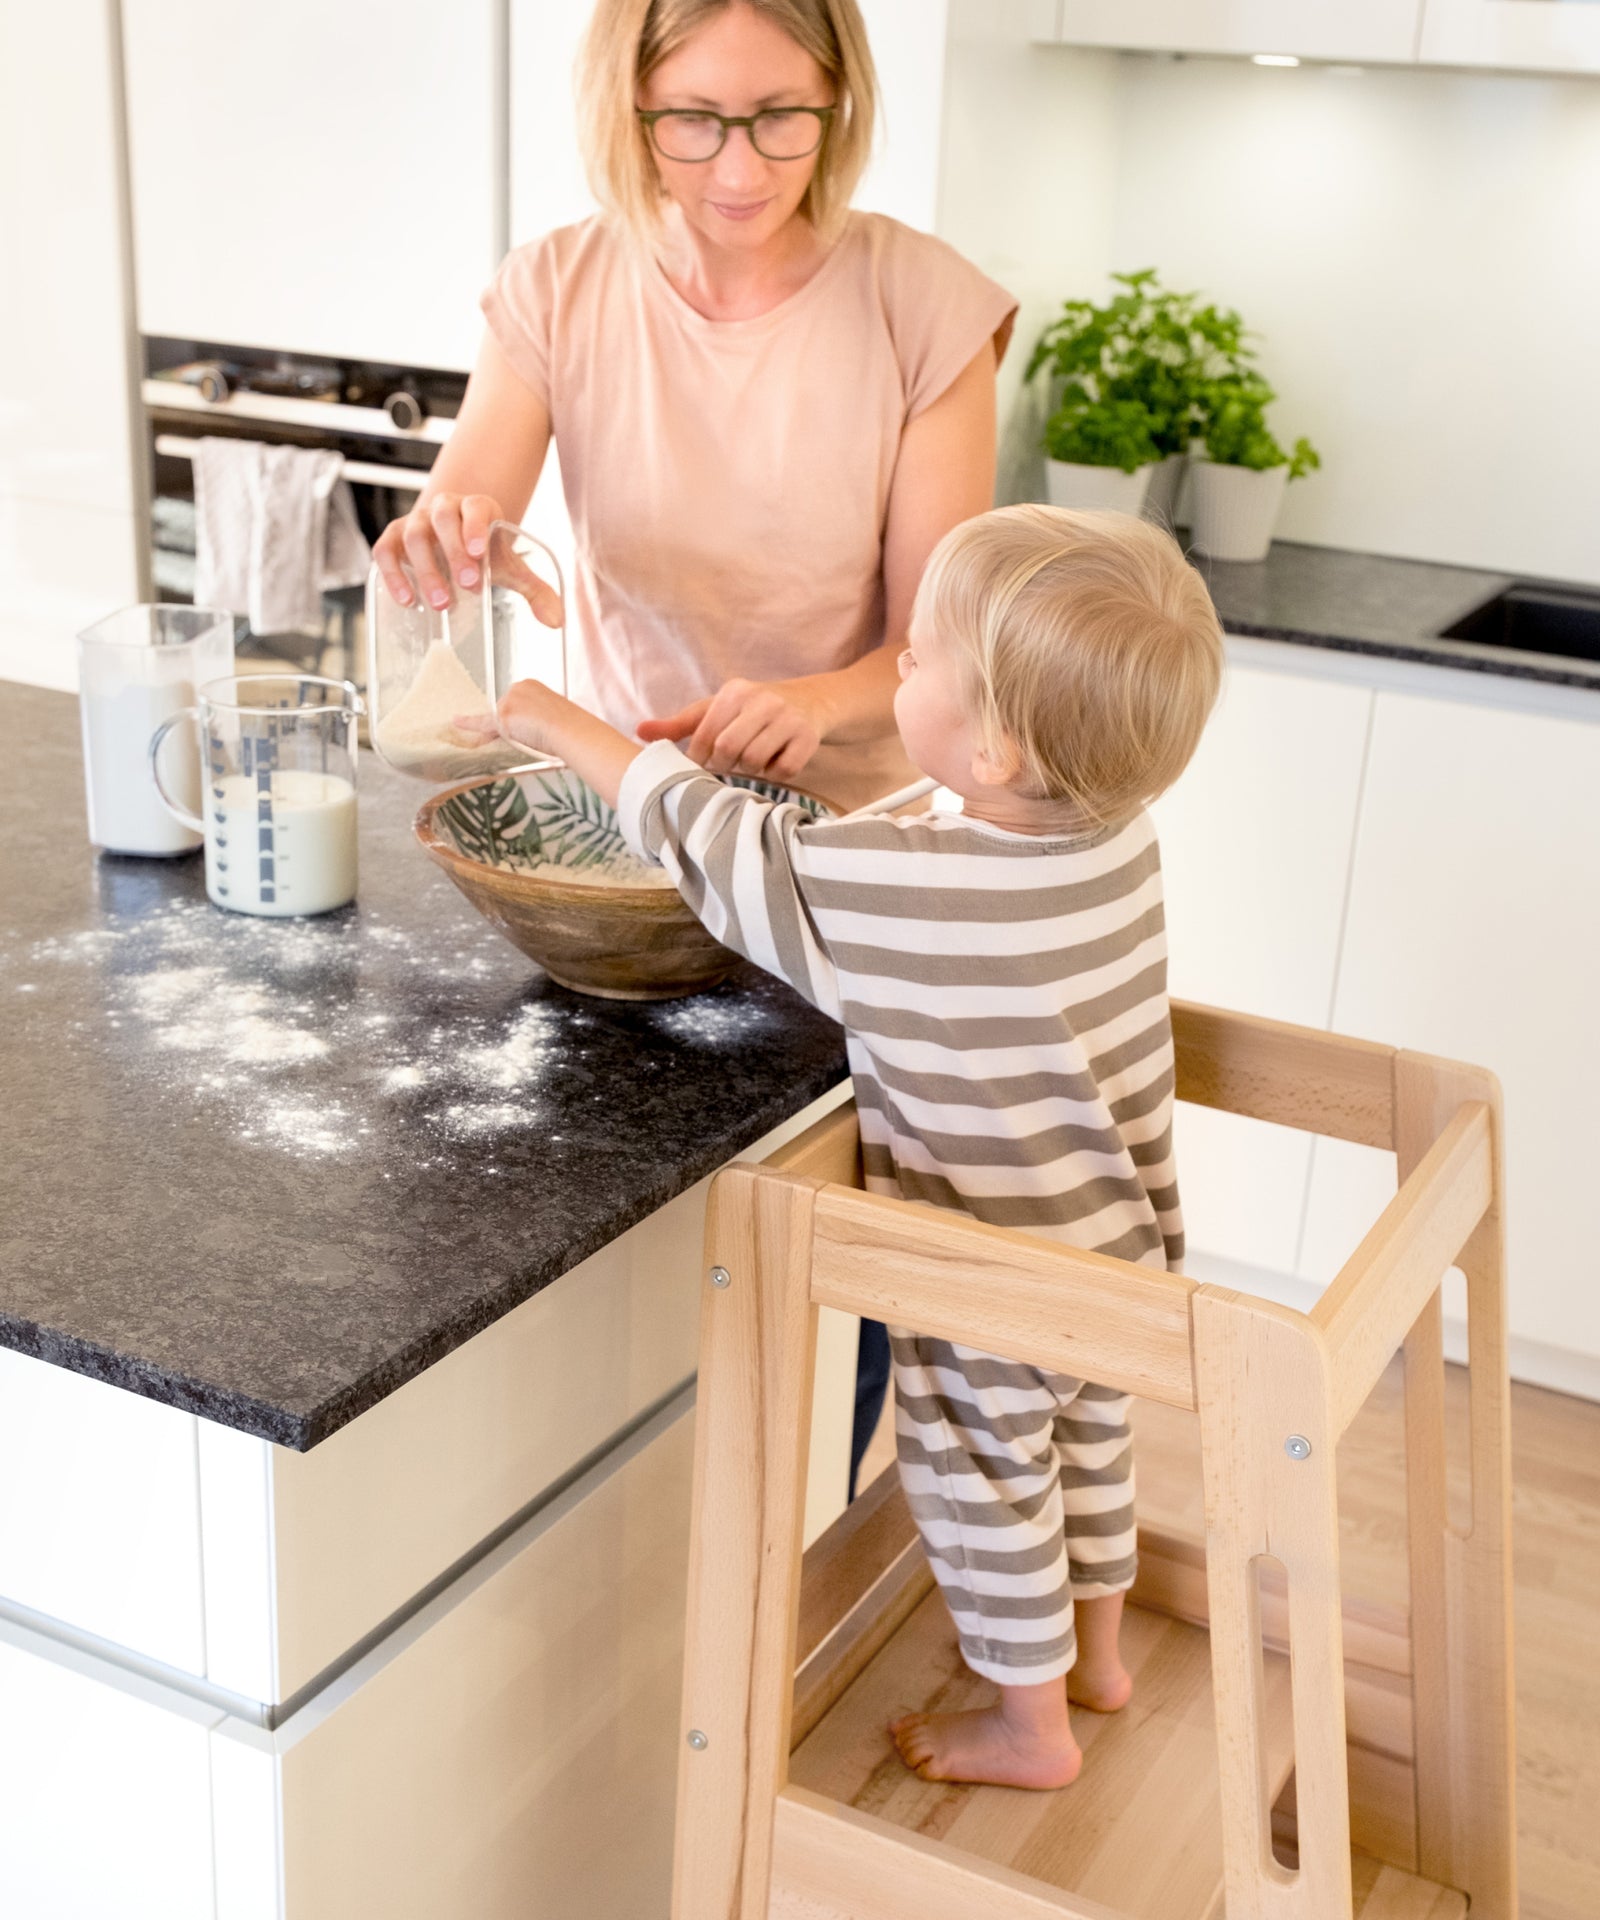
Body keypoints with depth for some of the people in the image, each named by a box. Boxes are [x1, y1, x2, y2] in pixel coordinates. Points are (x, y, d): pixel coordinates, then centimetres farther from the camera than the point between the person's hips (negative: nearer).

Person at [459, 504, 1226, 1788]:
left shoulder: (891, 893, -33)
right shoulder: (1121, 835, -14)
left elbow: (714, 844, -19)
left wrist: (561, 724, -6)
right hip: (1117, 1247, 7)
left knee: (984, 1485, 16)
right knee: (1088, 1439, 28)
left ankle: (1029, 1722, 36)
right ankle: (1095, 1648, 50)